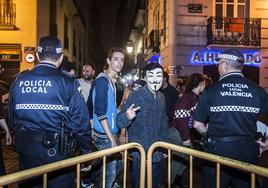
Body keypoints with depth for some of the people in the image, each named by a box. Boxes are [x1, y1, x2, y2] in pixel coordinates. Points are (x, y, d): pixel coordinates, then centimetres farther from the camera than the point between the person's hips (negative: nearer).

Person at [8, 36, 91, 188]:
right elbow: (80, 121, -14)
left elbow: (12, 118, 4)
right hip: (57, 151, -3)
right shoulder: (68, 83, -15)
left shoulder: (19, 81, -2)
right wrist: (87, 150, -1)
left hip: (26, 149, 4)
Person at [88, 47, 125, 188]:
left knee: (117, 165, 19)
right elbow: (100, 113, -22)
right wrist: (111, 138, -19)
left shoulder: (111, 81, 12)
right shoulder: (102, 81, -16)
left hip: (109, 133, 9)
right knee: (110, 172, 0)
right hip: (105, 136, -9)